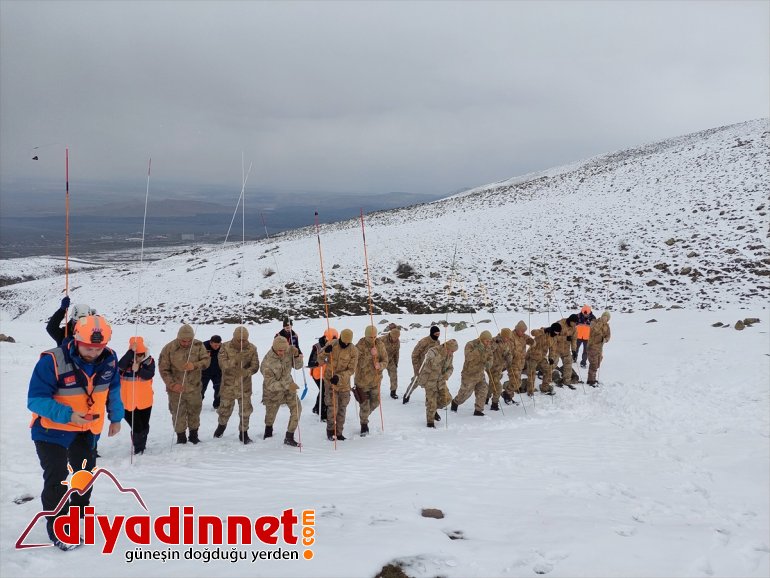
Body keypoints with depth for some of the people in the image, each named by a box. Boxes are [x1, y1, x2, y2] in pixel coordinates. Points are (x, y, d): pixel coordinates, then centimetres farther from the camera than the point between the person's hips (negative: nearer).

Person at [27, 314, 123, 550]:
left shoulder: (109, 359, -15)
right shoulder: (52, 361, -31)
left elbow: (113, 390, 5)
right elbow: (36, 400, -28)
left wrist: (116, 417, 12)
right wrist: (68, 415, -39)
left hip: (87, 429, 6)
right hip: (51, 428, -5)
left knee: (86, 471, 21)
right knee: (57, 478, -12)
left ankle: (80, 509, 46)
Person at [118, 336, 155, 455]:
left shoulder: (149, 361, -5)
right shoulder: (127, 361, -8)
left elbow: (149, 375, -19)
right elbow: (120, 366, -31)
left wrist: (138, 370, -35)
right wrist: (132, 351, -37)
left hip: (145, 401, 2)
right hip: (129, 401, -2)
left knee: (144, 426, 17)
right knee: (136, 427, -5)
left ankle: (142, 446, 40)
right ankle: (138, 448, 16)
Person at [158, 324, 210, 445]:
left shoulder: (198, 345, -7)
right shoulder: (169, 348, -13)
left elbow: (207, 360, -8)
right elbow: (163, 368, -8)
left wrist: (195, 365, -28)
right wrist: (172, 384, -17)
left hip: (194, 387, 2)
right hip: (176, 388, -2)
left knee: (194, 411, 15)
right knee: (178, 413, 6)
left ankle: (194, 435, 33)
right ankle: (181, 437, 22)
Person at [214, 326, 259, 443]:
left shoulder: (251, 349, -6)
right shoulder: (226, 347, -10)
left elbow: (255, 366, -9)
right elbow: (222, 364, -19)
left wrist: (246, 372, -30)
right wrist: (235, 360, -36)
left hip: (245, 385, 1)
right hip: (228, 384, 0)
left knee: (245, 410, 4)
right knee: (225, 408, 13)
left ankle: (243, 433, 21)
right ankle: (221, 425, 44)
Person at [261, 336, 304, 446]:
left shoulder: (289, 351, -19)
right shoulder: (267, 363, -32)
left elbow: (298, 366, -7)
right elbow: (270, 384, -32)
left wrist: (297, 356, -28)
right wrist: (287, 385, -45)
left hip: (288, 385, 4)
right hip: (273, 391, -3)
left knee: (297, 408, -11)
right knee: (271, 413, 16)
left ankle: (289, 437, 3)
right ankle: (268, 432, 50)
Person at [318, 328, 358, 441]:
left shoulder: (353, 351, -10)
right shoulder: (331, 345, -8)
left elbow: (351, 370, -11)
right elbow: (320, 361, -3)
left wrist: (339, 377, -26)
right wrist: (325, 352, -24)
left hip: (344, 383, 2)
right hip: (330, 381, -2)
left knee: (342, 408, 10)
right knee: (333, 407, -8)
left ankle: (338, 432, 25)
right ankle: (330, 431, 12)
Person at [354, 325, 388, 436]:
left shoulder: (380, 345, -4)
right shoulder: (360, 346, -16)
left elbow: (385, 361, -3)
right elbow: (361, 363, -21)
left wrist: (380, 365, -24)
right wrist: (370, 354, -33)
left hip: (375, 379, 4)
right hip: (362, 380, -4)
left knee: (375, 402, 16)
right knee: (364, 405, 1)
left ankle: (364, 415, 46)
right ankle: (364, 424, 24)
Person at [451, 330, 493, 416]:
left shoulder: (488, 348, 0)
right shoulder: (470, 345, -21)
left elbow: (490, 358, 7)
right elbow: (468, 357, -34)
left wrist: (488, 363, -16)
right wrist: (478, 350, -45)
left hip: (480, 374, 6)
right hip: (469, 374, -5)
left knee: (482, 391, -3)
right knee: (465, 393, 7)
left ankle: (478, 410, 8)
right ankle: (455, 402, 34)